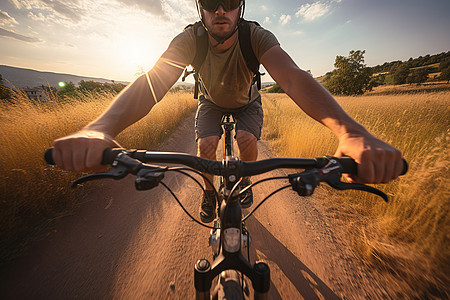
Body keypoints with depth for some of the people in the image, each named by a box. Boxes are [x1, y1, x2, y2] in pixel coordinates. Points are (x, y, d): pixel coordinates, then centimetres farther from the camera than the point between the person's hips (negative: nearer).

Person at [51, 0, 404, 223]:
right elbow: (152, 80, -41)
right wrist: (102, 127, -59)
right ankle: (210, 191, 10)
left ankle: (245, 180, 10)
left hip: (247, 102, 0)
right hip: (211, 101, 1)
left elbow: (292, 76, -46)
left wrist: (350, 131, -62)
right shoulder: (190, 39, -26)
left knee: (247, 140, -25)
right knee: (206, 144, -22)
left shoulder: (256, 36, -28)